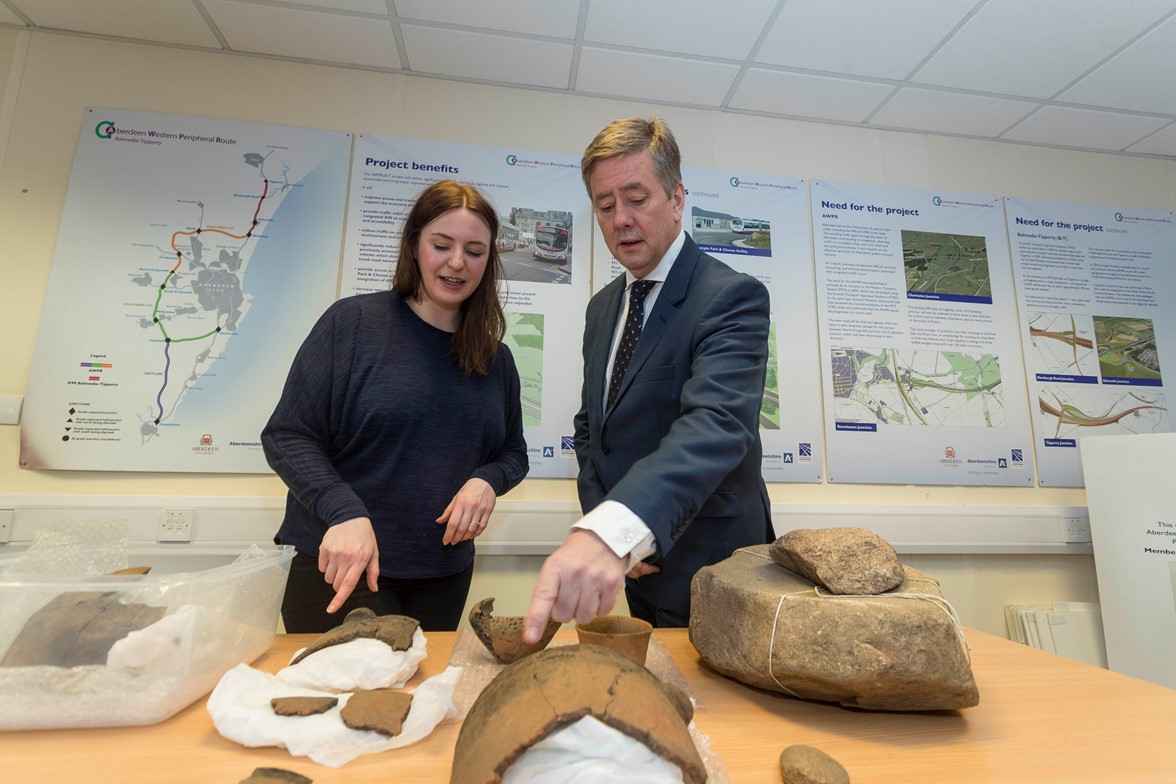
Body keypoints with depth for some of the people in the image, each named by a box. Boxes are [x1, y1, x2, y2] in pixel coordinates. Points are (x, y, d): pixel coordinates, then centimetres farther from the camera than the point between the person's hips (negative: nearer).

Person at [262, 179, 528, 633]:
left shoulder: (496, 359, 4)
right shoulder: (353, 322, -8)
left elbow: (513, 454, 12)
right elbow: (286, 437, -9)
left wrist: (488, 481, -11)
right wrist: (344, 510, -25)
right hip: (339, 569, -4)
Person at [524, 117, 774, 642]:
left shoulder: (732, 297, -18)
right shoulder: (602, 307, 5)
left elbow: (716, 426, -35)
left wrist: (612, 532, -51)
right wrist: (599, 528, -5)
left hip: (707, 573, -6)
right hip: (632, 570, 7)